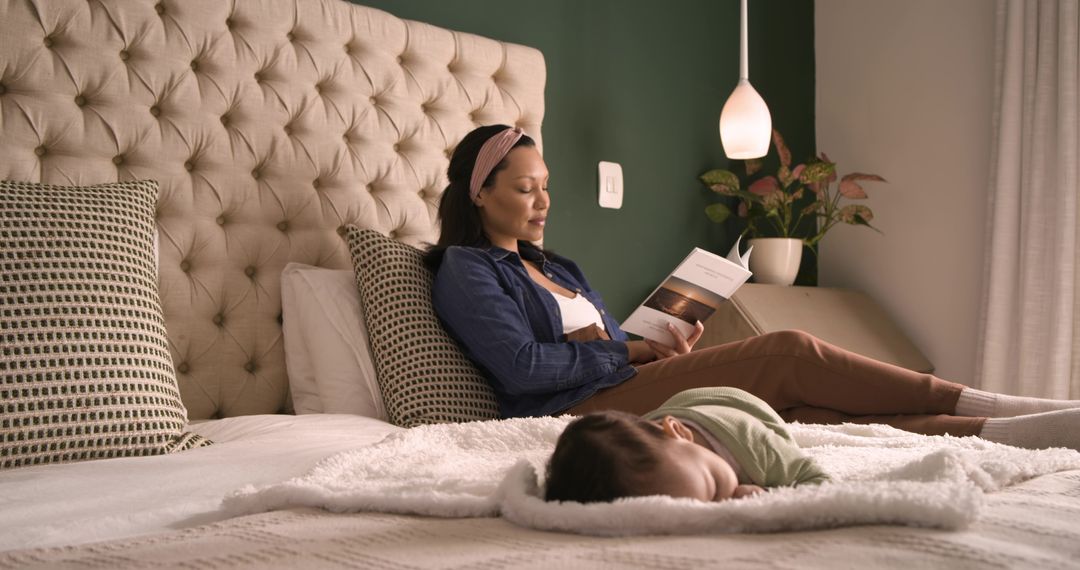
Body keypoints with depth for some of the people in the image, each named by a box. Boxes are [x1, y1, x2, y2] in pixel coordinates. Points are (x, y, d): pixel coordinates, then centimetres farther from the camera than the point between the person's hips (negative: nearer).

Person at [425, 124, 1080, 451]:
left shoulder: (556, 267, 28)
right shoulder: (464, 270, 2)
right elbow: (522, 366, -12)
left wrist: (664, 348, 0)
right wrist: (634, 350, -4)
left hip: (621, 393, 8)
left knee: (804, 411, -16)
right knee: (789, 352, -19)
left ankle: (1024, 429, -26)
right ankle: (999, 408, -15)